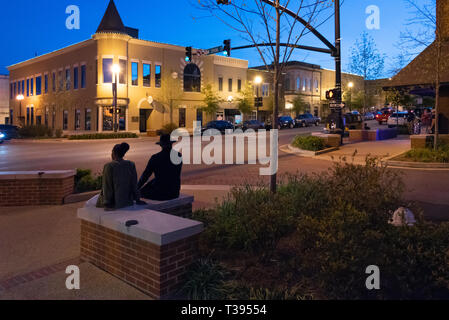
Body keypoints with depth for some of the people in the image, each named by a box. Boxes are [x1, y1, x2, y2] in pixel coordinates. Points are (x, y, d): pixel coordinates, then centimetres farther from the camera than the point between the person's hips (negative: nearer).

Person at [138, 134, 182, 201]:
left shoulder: (155, 158, -15)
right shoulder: (179, 156, -2)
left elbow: (145, 175, -7)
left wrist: (137, 188, 9)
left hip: (160, 193, -5)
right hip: (175, 193, 5)